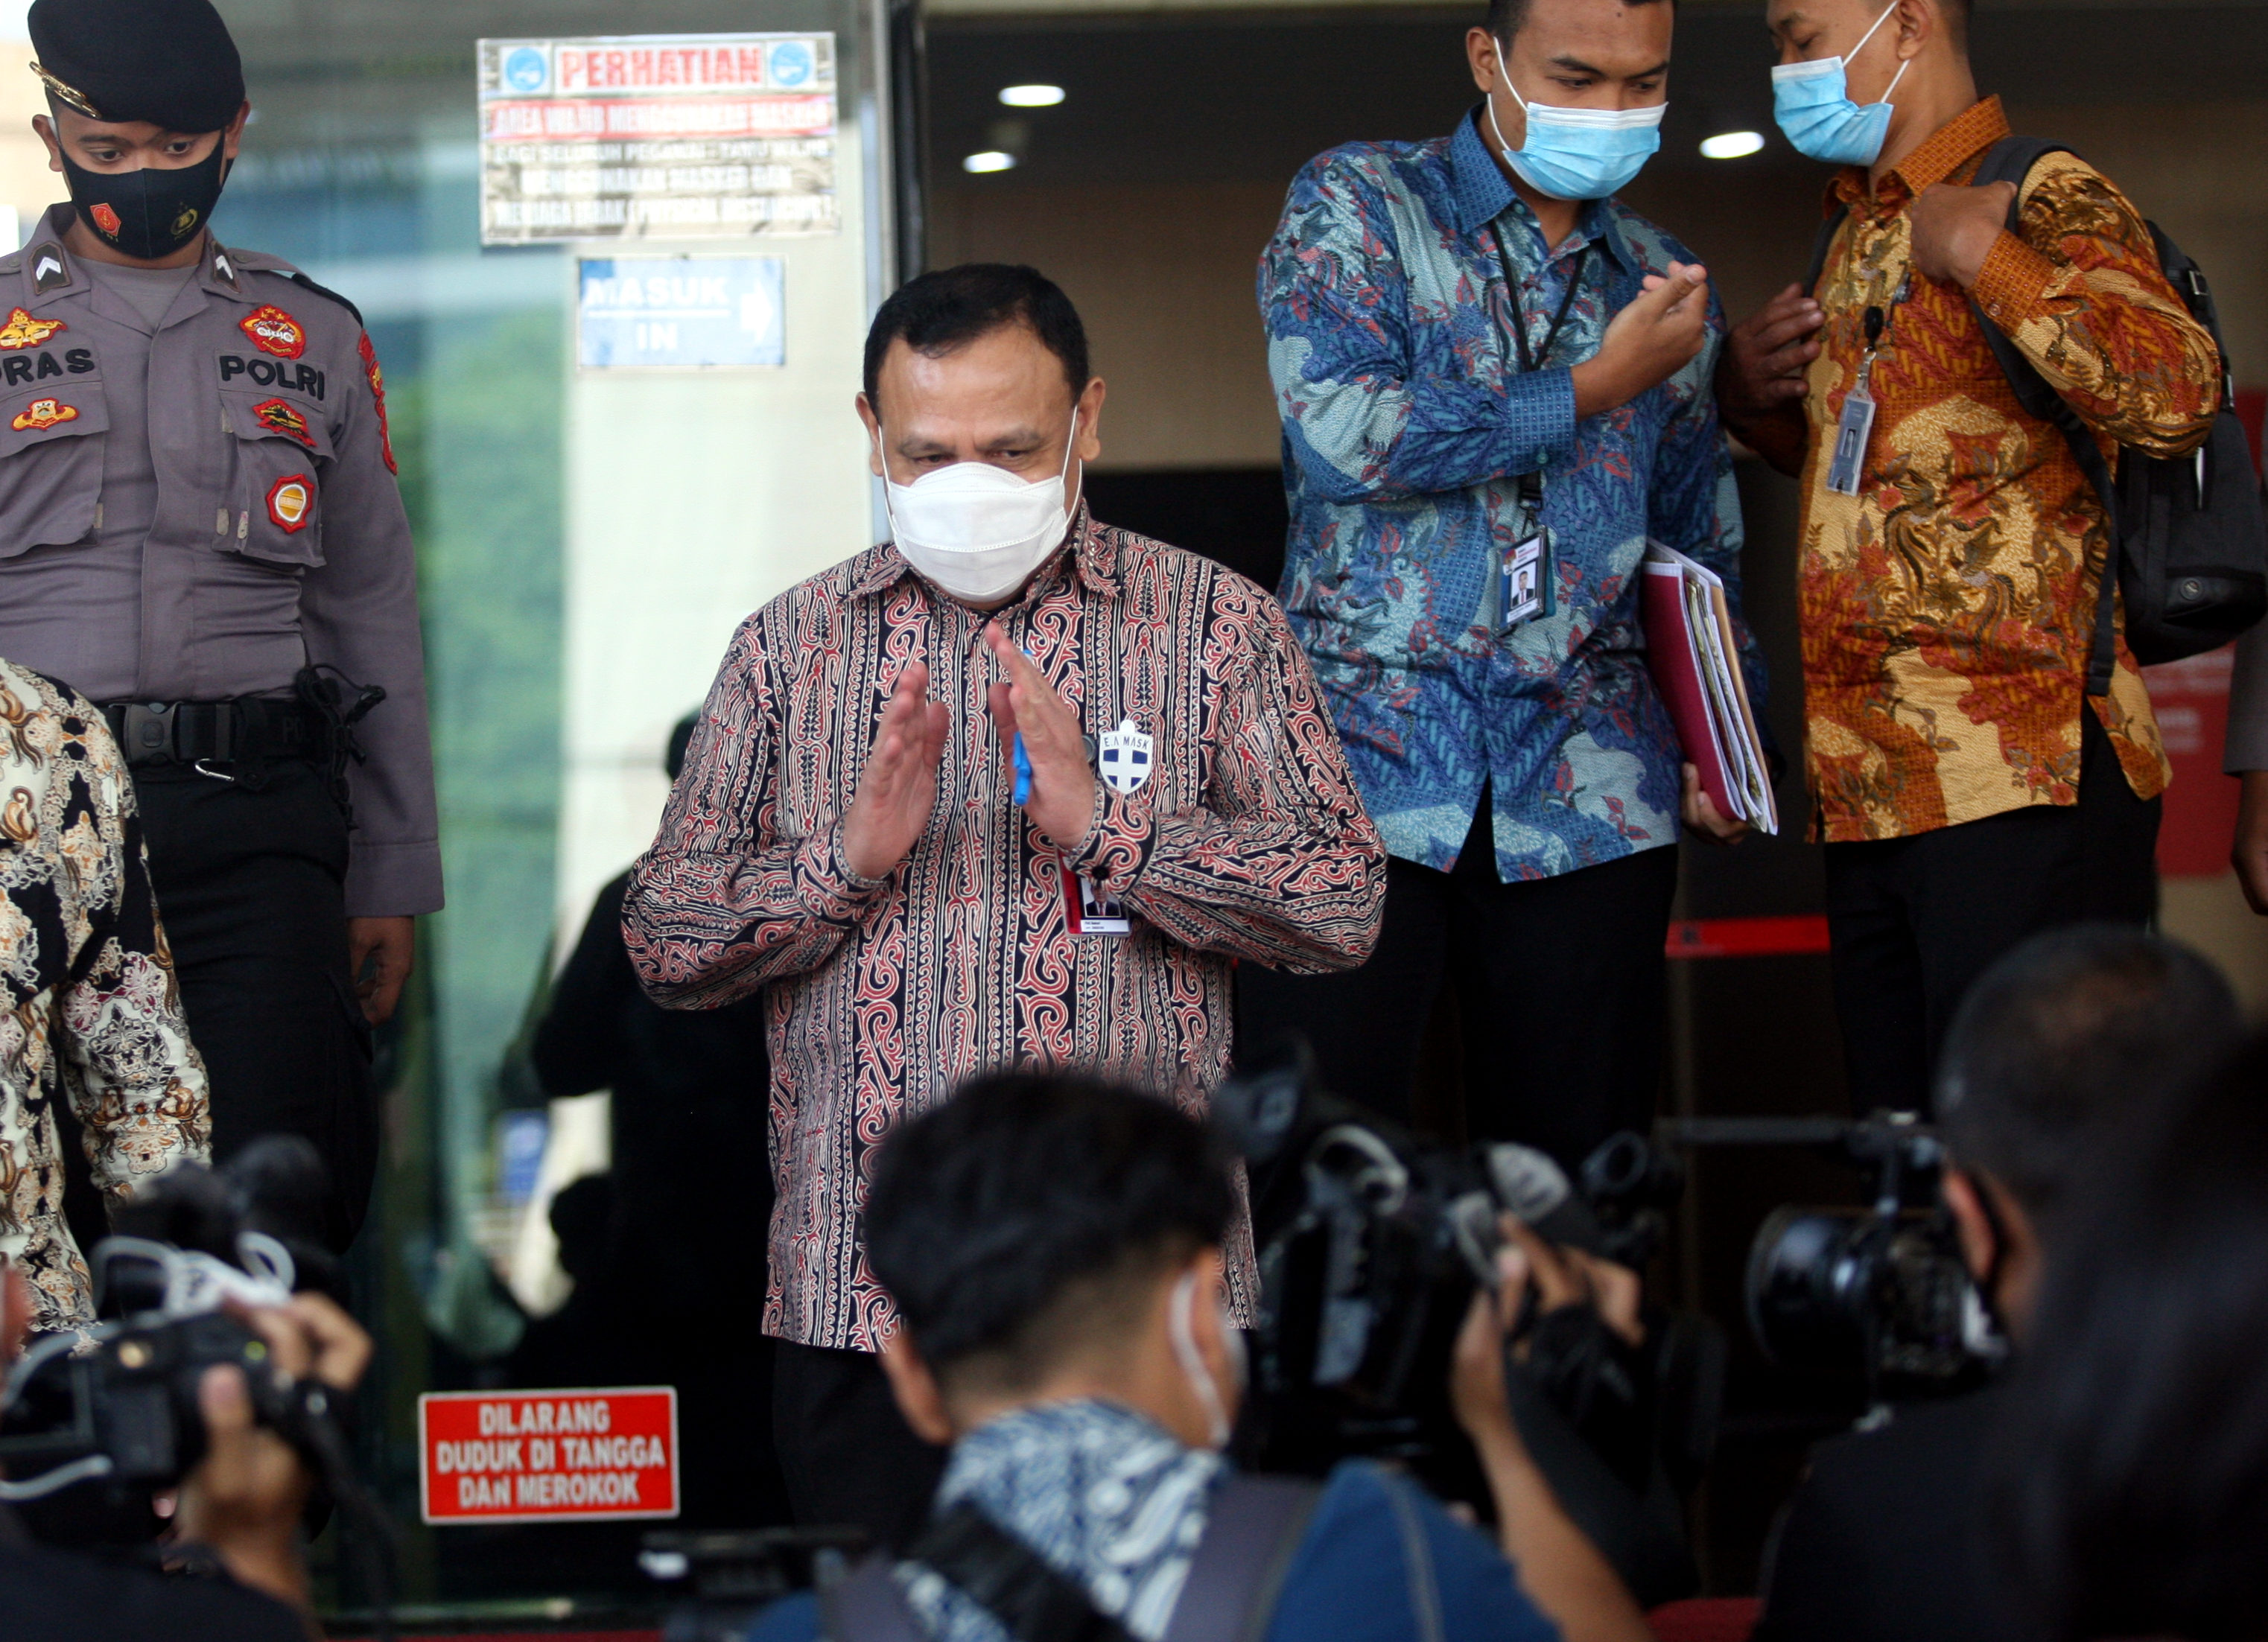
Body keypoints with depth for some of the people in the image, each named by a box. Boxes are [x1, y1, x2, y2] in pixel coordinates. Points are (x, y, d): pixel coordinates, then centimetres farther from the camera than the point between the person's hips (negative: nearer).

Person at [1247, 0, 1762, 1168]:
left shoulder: (1663, 282, 17)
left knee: (1575, 1169, 2)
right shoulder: (1354, 206, 4)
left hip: (1586, 794, 4)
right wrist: (1593, 388, -6)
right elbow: (1344, 433, -13)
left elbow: (1702, 542, 24)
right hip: (1364, 755, -4)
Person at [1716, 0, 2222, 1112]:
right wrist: (1754, 399, 17)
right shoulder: (1860, 234, 20)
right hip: (1868, 792, 9)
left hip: (2019, 781, -9)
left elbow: (2176, 397, -24)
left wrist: (1980, 252, -19)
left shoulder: (2045, 202, -6)